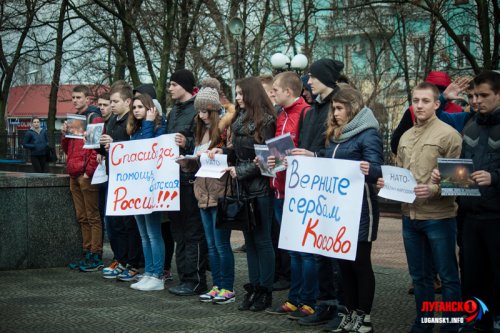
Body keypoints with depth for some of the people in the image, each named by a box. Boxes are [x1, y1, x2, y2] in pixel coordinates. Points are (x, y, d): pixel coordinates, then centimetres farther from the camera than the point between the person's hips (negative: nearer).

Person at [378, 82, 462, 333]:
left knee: (447, 276, 3)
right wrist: (388, 183, 1)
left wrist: (433, 189, -25)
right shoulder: (405, 137, 14)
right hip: (410, 215, 6)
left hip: (438, 216, -6)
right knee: (419, 275, 16)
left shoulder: (448, 135, -7)